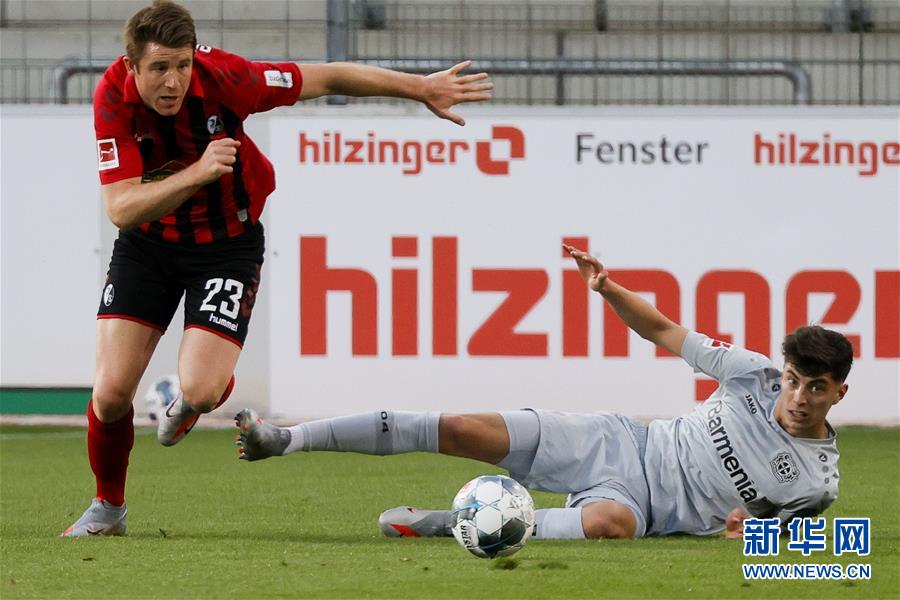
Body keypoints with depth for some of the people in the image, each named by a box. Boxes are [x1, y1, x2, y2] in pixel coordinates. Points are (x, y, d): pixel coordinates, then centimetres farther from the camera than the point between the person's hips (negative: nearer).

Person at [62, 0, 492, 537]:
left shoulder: (222, 78, -27)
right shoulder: (113, 98, -24)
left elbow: (329, 78, -15)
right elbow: (121, 209, -29)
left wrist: (422, 88, -11)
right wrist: (197, 173, -43)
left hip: (227, 245, -1)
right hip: (147, 245, 1)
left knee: (201, 389, -18)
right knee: (111, 393, -9)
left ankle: (191, 399, 23)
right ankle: (108, 508, 20)